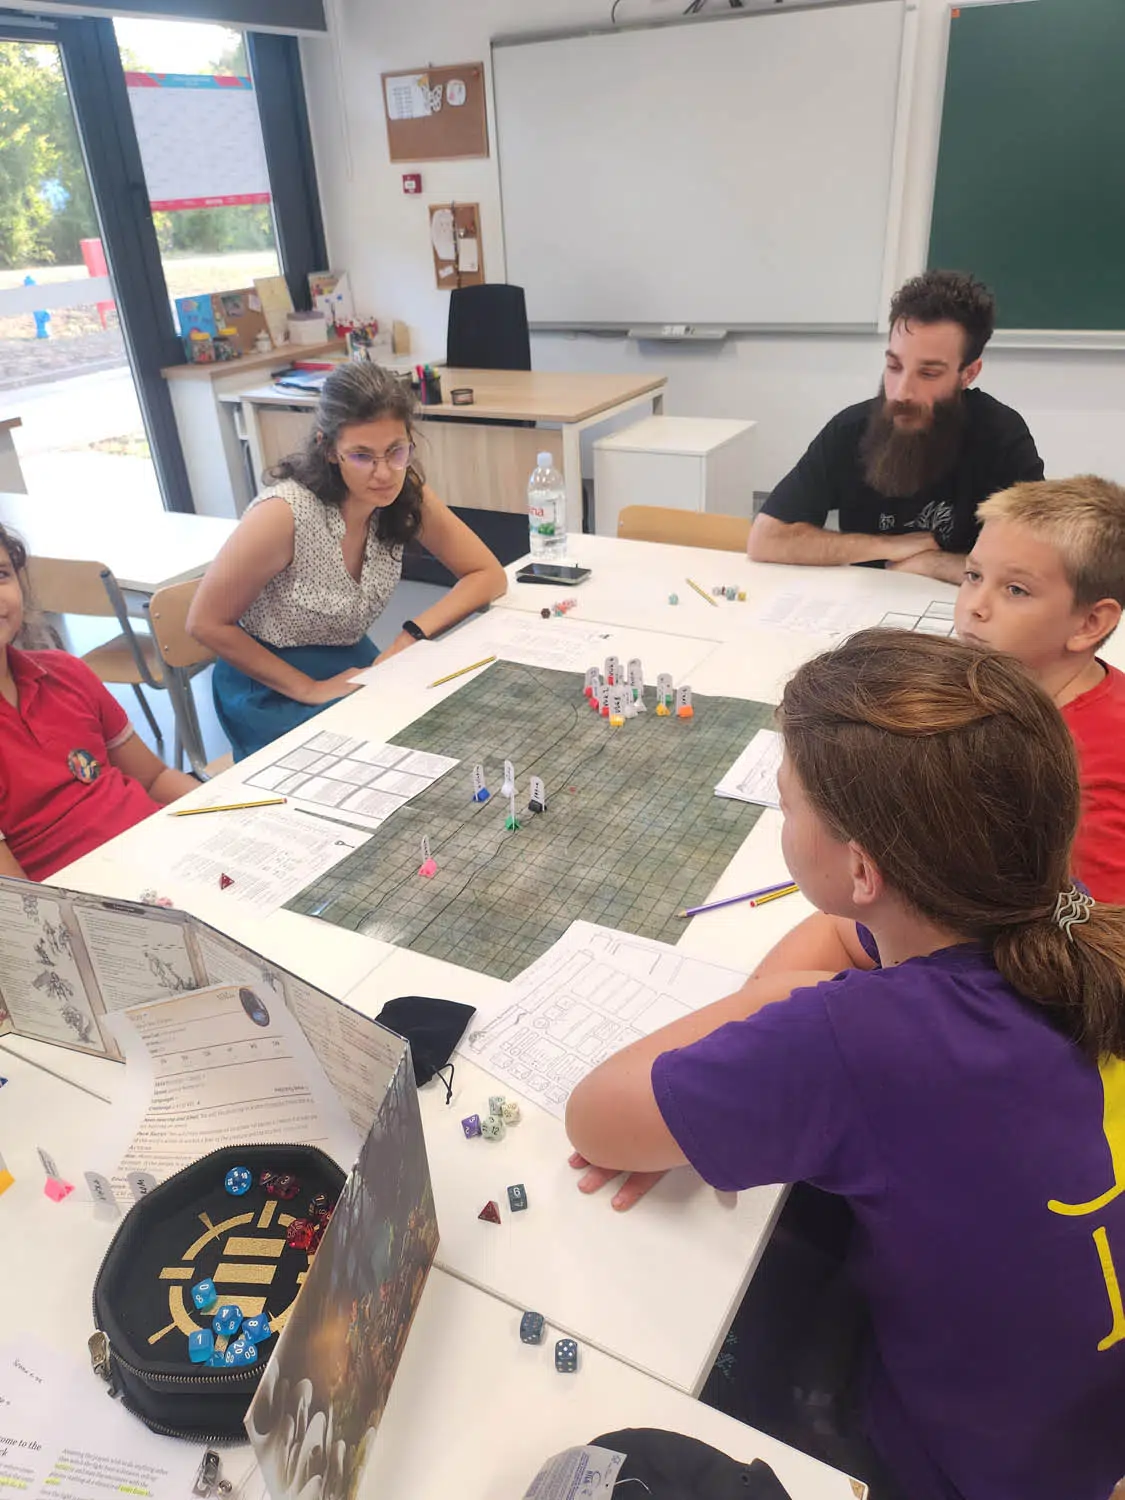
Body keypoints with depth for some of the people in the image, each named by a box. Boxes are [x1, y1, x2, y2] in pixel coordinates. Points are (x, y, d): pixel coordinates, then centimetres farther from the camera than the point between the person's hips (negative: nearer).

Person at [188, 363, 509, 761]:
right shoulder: (285, 513, -26)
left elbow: (489, 575, -6)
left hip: (353, 665, 6)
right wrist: (310, 690, -19)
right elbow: (206, 623, -17)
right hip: (272, 687, -5)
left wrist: (413, 636, -20)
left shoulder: (406, 493, -11)